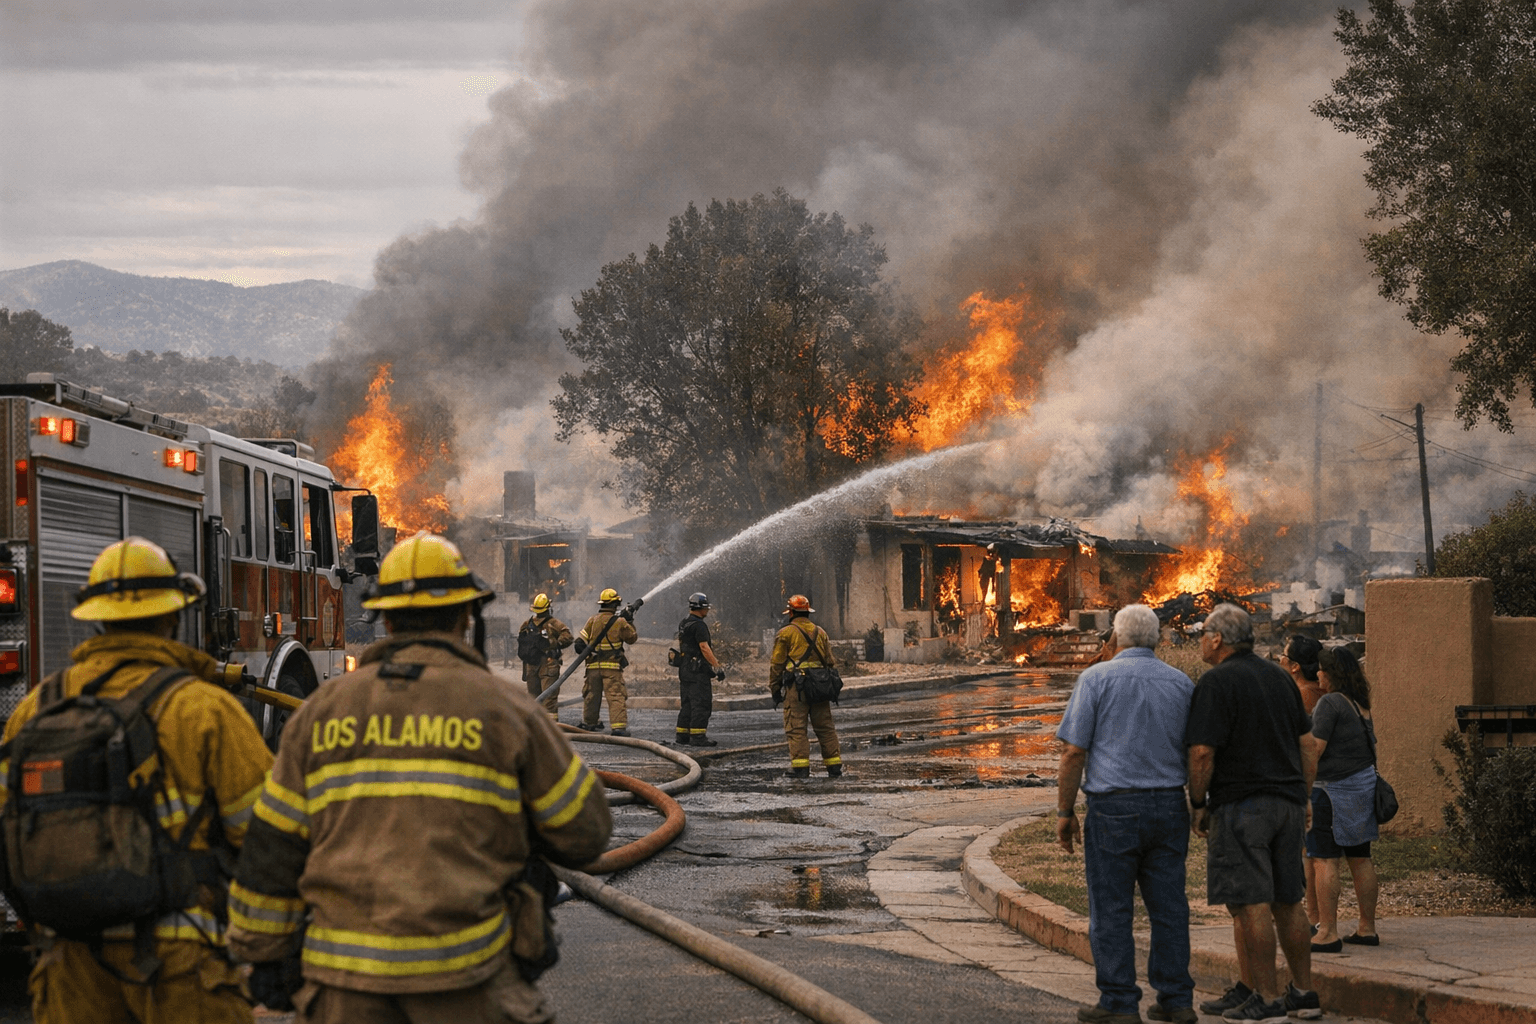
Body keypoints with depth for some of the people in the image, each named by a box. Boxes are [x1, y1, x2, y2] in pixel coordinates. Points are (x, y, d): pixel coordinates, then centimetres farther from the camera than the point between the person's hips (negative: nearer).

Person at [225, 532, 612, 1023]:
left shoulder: (323, 712, 8)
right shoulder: (504, 710, 0)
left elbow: (272, 847, 9)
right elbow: (584, 830, 7)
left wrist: (263, 953, 17)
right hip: (462, 969, -2)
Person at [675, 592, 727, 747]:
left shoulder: (683, 624, 15)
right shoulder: (699, 625, -15)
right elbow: (704, 647, -21)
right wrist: (717, 667, -21)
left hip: (684, 668, 10)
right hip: (697, 669, -10)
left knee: (687, 703, 14)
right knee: (701, 703, -9)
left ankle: (682, 734, 16)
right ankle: (698, 736, -12)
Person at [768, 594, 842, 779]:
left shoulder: (786, 633, -1)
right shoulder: (820, 633, 15)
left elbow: (777, 664, -1)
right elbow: (830, 662, 17)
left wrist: (775, 689, 5)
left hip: (796, 686, -5)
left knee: (796, 728, -5)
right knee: (825, 726, 10)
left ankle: (800, 766, -12)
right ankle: (834, 765, 10)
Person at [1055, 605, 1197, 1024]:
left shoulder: (1097, 678, -4)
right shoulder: (1181, 683, 8)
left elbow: (1074, 752, -7)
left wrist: (1065, 811, -2)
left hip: (1113, 807, -4)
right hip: (1169, 805, 4)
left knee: (1111, 910, 1)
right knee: (1168, 905, 8)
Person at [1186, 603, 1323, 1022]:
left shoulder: (1217, 682, -11)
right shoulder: (1279, 677, 13)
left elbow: (1202, 752, -17)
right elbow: (1305, 744, 16)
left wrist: (1198, 804, -6)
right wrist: (1303, 798, 21)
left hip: (1241, 804, -8)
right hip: (1287, 802, 8)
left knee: (1250, 903, -5)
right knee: (1288, 901, 12)